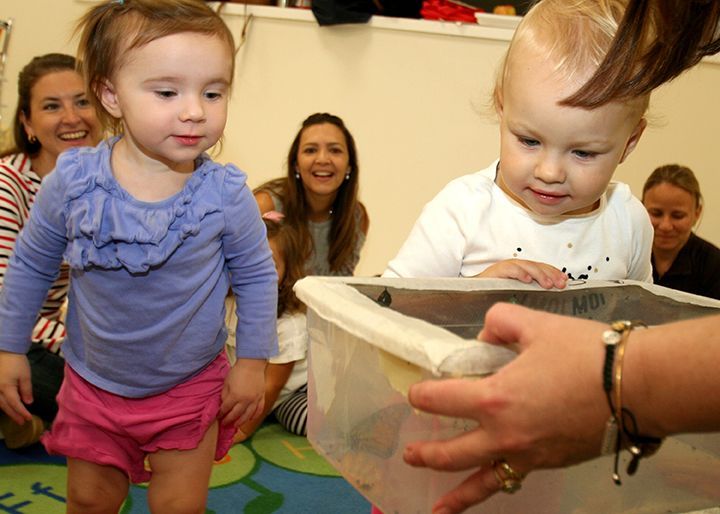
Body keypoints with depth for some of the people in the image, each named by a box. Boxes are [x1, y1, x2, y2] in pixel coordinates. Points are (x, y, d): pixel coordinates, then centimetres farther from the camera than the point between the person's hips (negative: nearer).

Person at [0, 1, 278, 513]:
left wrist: (253, 361, -3)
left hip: (190, 387, -2)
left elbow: (256, 275, -5)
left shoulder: (227, 194, -21)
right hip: (93, 383, 2)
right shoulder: (72, 181, -17)